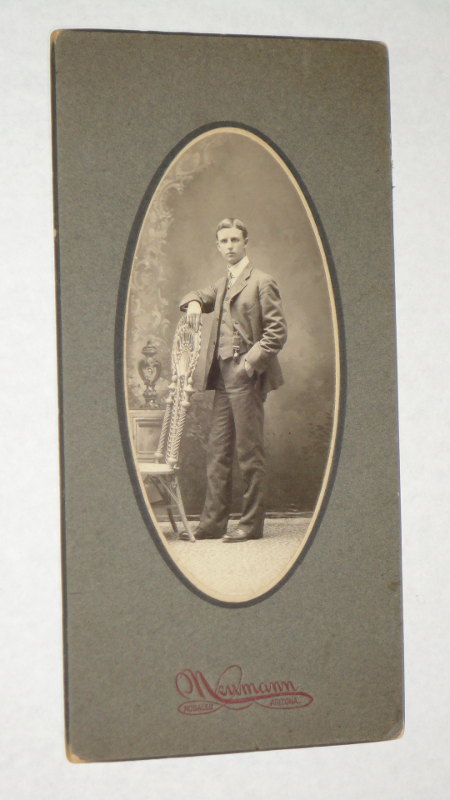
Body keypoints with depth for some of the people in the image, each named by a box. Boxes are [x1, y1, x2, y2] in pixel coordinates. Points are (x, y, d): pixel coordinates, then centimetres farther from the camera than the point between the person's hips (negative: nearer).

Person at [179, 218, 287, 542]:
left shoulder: (261, 282, -5)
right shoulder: (222, 285, 18)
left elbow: (278, 331, -10)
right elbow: (200, 296, 37)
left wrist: (250, 362, -18)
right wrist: (194, 303, 12)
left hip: (247, 378, -8)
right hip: (223, 376, 8)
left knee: (249, 452, -3)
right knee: (218, 452, 8)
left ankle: (252, 524, 3)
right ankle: (213, 522, 12)